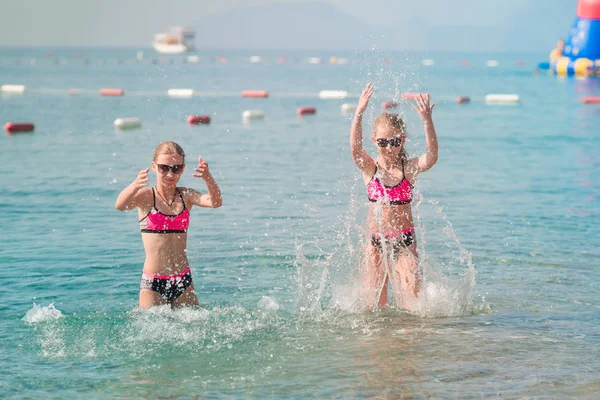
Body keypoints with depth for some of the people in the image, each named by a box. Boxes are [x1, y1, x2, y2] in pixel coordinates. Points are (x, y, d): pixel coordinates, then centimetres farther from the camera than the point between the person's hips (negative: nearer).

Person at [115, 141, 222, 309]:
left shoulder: (186, 196, 3)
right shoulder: (146, 196, -5)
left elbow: (215, 202, -15)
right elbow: (120, 205, -25)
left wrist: (208, 178, -36)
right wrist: (134, 186, -47)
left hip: (183, 281, 3)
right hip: (153, 283, -3)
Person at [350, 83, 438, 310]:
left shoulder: (410, 169, -4)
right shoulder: (369, 168, -3)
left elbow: (432, 156, -23)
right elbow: (355, 148, -22)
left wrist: (427, 120, -36)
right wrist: (359, 114, -36)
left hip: (405, 241, -1)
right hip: (377, 242, 1)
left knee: (412, 293, -16)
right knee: (374, 306, 5)